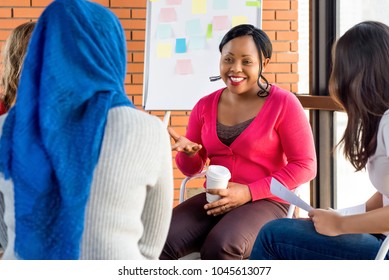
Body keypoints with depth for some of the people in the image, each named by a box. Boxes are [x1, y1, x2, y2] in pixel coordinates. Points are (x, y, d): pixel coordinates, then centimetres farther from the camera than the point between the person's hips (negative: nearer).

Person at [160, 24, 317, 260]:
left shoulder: (283, 104, -6)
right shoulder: (205, 106, 8)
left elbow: (305, 166, -7)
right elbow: (191, 169, 16)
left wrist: (249, 192, -16)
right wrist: (188, 152, -11)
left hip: (265, 202, -4)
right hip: (214, 200, 4)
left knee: (220, 247, -35)